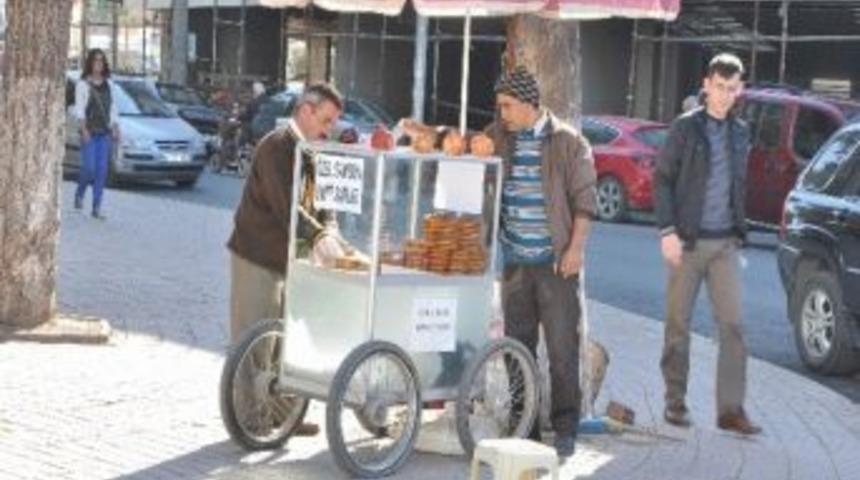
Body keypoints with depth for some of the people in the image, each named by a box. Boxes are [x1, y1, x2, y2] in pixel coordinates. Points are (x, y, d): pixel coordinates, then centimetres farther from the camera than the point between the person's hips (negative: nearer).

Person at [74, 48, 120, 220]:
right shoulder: (83, 84, -2)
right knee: (89, 167, -10)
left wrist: (115, 129, 8)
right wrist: (83, 129, -18)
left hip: (105, 132, 4)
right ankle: (79, 195, 18)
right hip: (89, 132, -4)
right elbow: (79, 109, -7)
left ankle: (96, 208, 1)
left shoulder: (109, 84, 13)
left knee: (102, 169, -2)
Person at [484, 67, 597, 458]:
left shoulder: (568, 142, -2)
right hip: (513, 261, 4)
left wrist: (576, 247, -10)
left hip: (556, 262, -4)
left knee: (562, 347, -2)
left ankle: (565, 428, 5)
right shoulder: (498, 138, 10)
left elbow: (583, 198, -4)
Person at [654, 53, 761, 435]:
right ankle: (675, 402, 15)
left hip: (725, 243, 4)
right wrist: (667, 230, -11)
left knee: (732, 324, -3)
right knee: (678, 324, 4)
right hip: (688, 241, -4)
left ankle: (731, 409, -1)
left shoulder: (740, 132, 12)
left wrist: (739, 232, 12)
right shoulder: (686, 127, -3)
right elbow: (662, 179, -4)